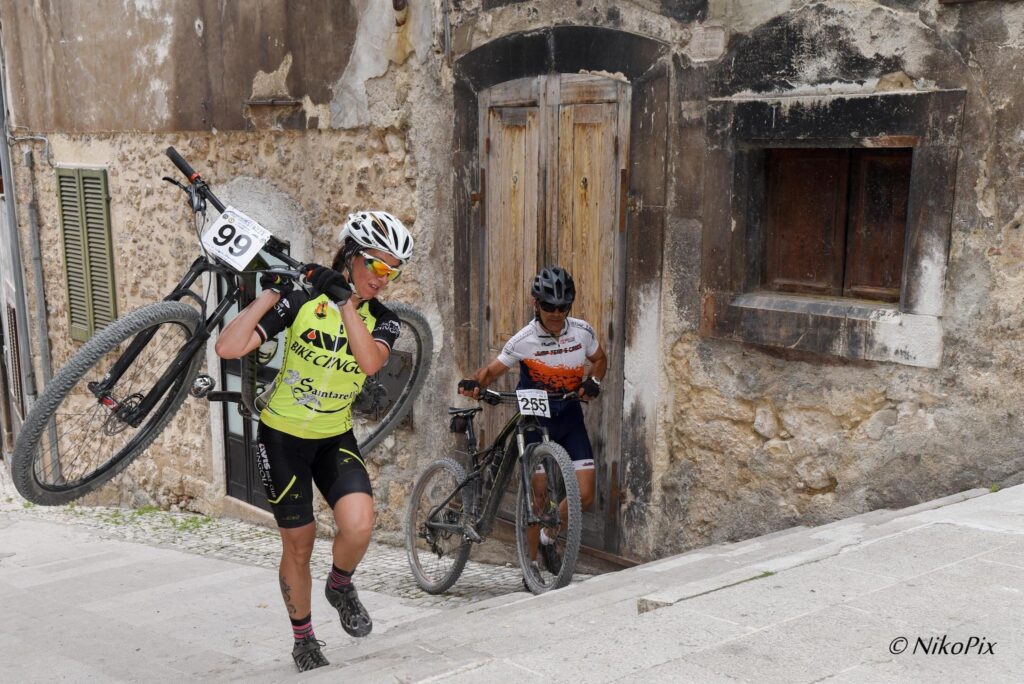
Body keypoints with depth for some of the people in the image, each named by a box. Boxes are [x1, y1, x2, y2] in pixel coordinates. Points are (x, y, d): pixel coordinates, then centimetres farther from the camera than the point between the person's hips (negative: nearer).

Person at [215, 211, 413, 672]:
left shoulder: (382, 321, -6)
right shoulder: (301, 300, -15)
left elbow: (370, 361, -30)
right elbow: (228, 348, -23)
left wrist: (343, 300, -31)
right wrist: (269, 295, -24)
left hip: (335, 439, 2)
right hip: (283, 437, -2)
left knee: (358, 526, -21)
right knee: (298, 543, 5)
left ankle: (340, 586, 13)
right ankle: (303, 641, 29)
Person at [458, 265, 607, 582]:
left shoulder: (582, 331, -5)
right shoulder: (524, 340, -13)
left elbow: (600, 358, 13)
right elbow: (493, 369, -6)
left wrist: (593, 382, -7)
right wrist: (475, 383, -28)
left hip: (570, 417, 3)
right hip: (535, 418, -3)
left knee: (584, 495, -4)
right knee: (539, 494, -4)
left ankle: (548, 537, 25)